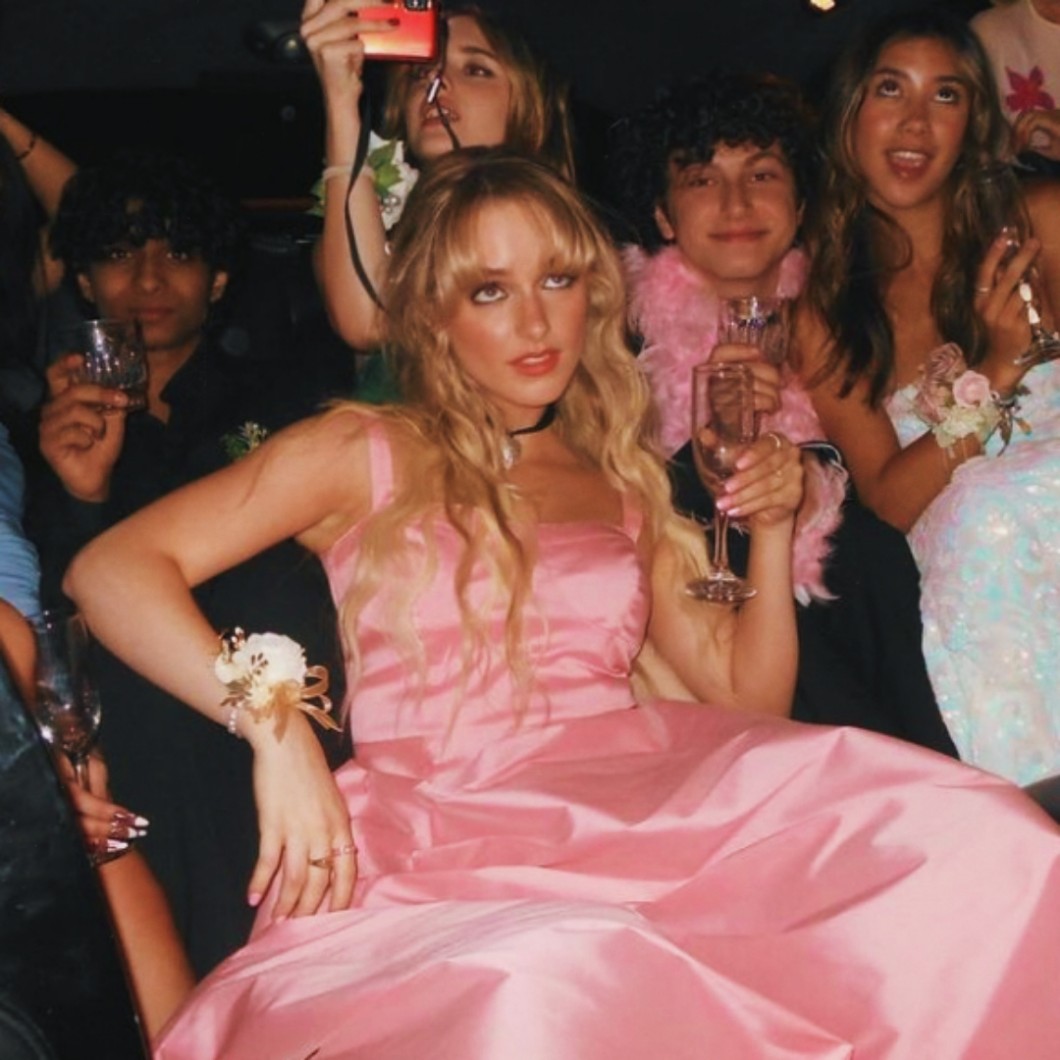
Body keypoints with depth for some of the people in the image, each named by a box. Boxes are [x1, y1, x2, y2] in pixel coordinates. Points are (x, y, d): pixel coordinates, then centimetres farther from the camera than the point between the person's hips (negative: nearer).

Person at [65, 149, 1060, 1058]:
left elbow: (749, 696, 24)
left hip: (637, 812, 5)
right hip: (440, 839, -4)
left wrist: (771, 529, 9)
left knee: (979, 840, -22)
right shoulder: (366, 453, 11)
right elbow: (110, 569, 0)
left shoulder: (624, 484, 24)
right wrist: (273, 716, -15)